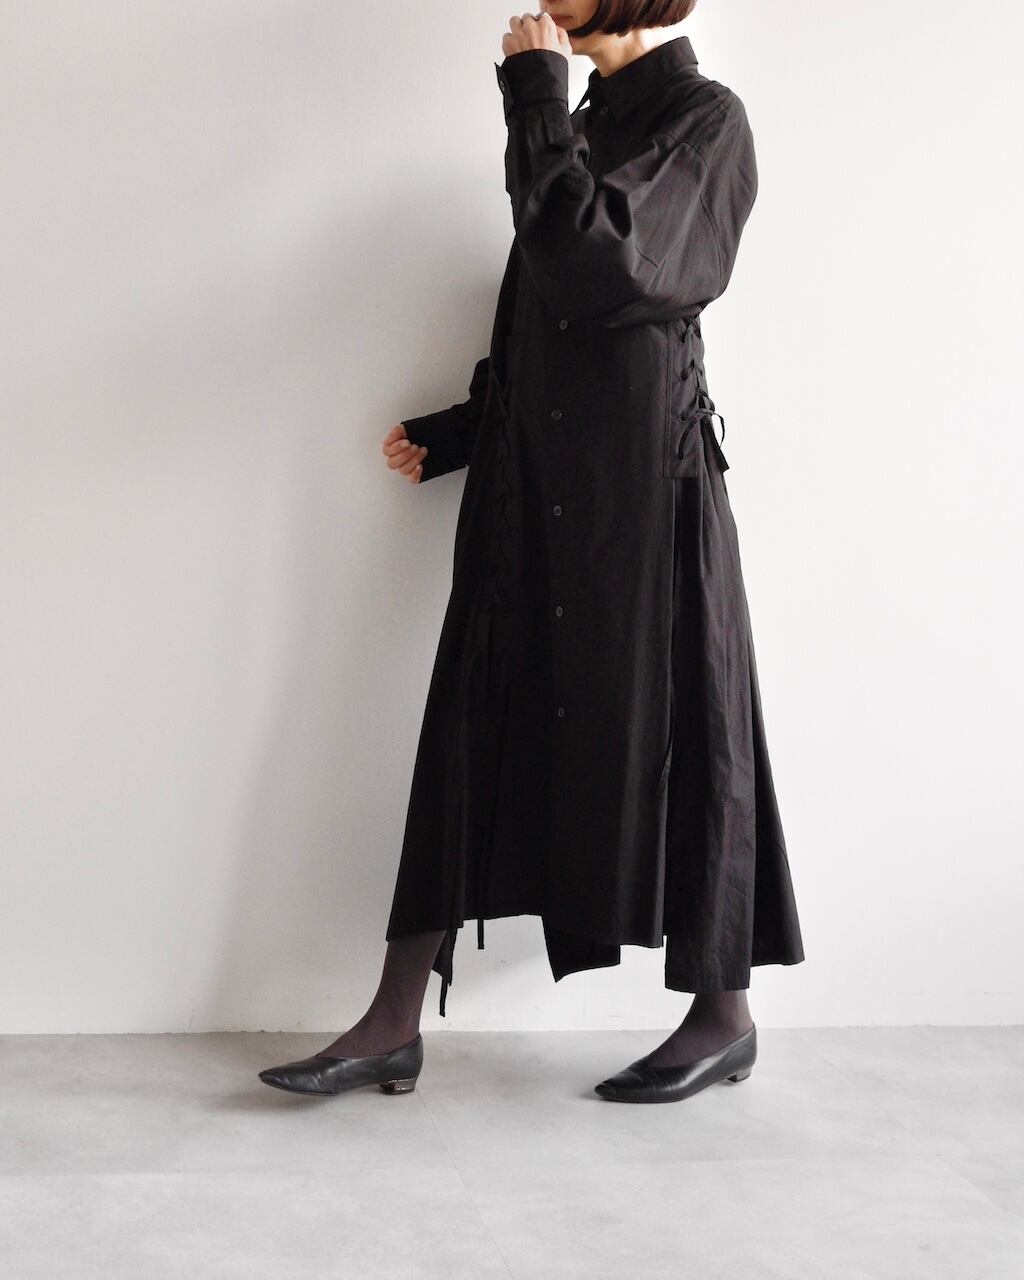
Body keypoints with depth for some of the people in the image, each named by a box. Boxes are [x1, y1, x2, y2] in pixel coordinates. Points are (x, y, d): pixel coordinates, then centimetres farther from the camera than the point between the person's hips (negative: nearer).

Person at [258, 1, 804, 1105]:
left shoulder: (705, 121, -6)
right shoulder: (593, 121, 17)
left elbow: (592, 265, -21)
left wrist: (534, 102, -14)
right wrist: (457, 432, 19)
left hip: (642, 485, -8)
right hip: (533, 484, 8)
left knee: (665, 731, 1)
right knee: (474, 730, 4)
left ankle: (722, 1017, 19)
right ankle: (394, 1025, 9)